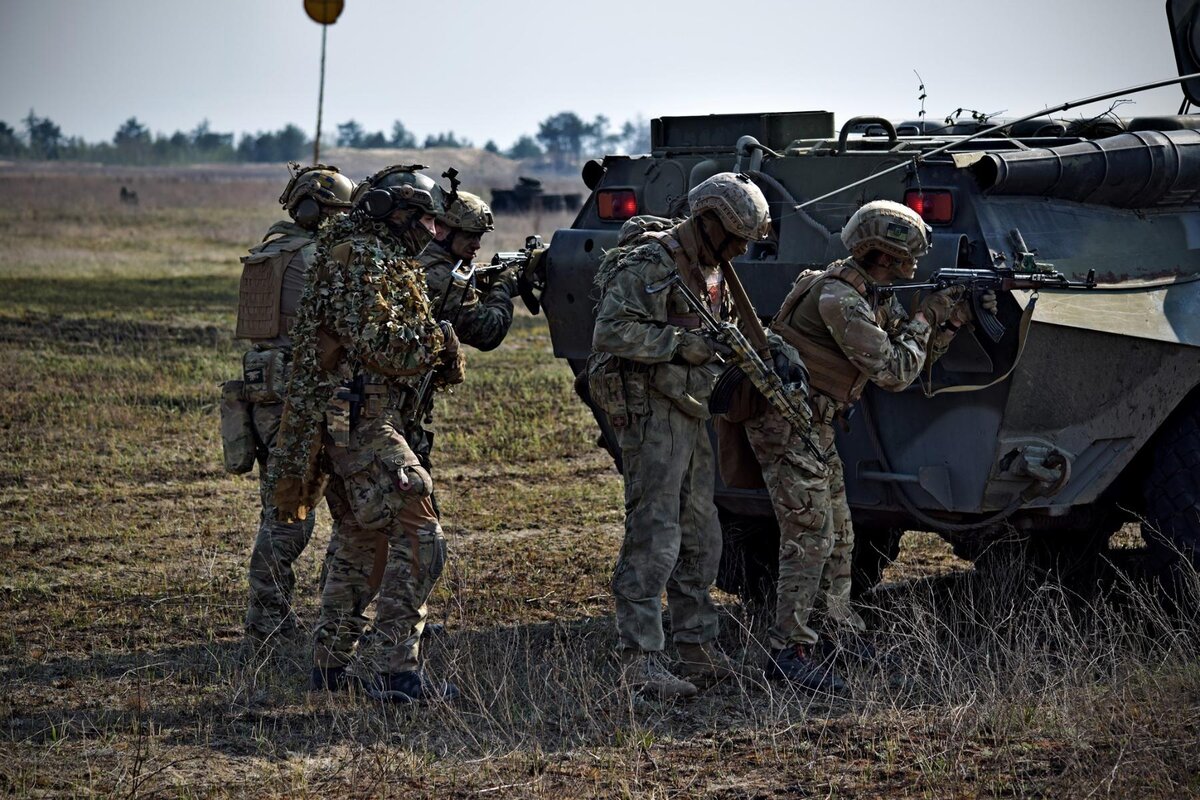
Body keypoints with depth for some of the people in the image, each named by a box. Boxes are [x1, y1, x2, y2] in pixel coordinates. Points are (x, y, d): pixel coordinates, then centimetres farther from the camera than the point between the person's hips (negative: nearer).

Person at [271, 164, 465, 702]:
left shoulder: (384, 260, 21)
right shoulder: (359, 257, -12)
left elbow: (403, 346, 24)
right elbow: (375, 339, -22)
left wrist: (439, 355, 4)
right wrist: (437, 340, -7)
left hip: (340, 424, 11)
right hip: (360, 421, -11)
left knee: (358, 541, 19)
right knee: (417, 534, -14)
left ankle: (330, 666, 28)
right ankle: (393, 670, -16)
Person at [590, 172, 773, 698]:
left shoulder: (708, 271, 16)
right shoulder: (650, 265, -14)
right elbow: (613, 331, -23)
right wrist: (684, 344, -24)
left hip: (690, 414, 10)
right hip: (651, 413, -10)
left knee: (700, 539, 13)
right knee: (653, 538, -11)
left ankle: (699, 650, 22)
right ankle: (639, 662, -10)